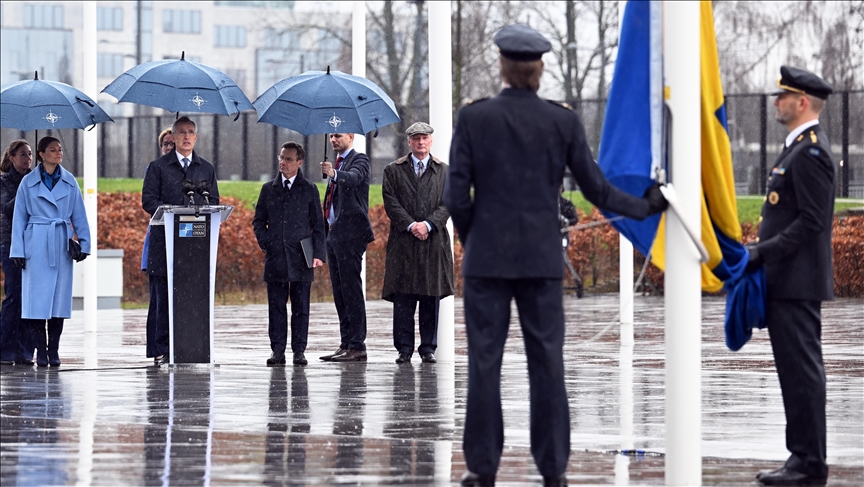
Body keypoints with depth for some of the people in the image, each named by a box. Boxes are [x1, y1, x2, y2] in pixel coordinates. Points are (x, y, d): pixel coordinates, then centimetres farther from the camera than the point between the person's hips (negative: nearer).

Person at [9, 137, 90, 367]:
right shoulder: (28, 182, 3)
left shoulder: (69, 182, 8)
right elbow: (19, 218, 5)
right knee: (37, 301, -5)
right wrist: (18, 251, 0)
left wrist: (84, 243, 4)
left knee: (60, 298, 1)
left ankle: (54, 351, 7)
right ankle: (41, 352, -1)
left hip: (62, 246, 2)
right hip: (36, 244, -2)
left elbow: (79, 216, 11)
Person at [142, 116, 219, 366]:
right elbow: (148, 200, 1)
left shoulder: (206, 169, 17)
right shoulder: (158, 167, 8)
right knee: (163, 297, -4)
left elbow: (214, 201, 15)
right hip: (165, 241, -2)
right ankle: (161, 350, -2)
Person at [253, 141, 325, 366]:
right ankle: (277, 351, 5)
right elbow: (259, 221, 16)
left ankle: (299, 351, 5)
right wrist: (265, 242, 0)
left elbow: (318, 225, 5)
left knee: (301, 307, 1)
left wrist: (318, 254, -4)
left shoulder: (309, 190, 5)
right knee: (276, 307, 2)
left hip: (301, 259, -2)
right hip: (275, 257, 2)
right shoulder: (268, 189, 11)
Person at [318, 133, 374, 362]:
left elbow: (353, 178, -28)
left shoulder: (359, 160, -6)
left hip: (351, 234, -9)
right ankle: (346, 344, 14)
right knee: (340, 292, 10)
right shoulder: (338, 163, 21)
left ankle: (357, 346, -12)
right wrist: (327, 225, 17)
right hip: (334, 233, 9)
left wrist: (334, 174, -46)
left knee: (351, 290, -11)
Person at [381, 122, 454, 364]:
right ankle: (404, 349, 1)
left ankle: (428, 348, 7)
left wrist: (428, 224, -12)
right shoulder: (394, 170, 10)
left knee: (431, 297, 1)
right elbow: (391, 202, 1)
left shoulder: (443, 171, 11)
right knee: (403, 298, -3)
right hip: (403, 242, 0)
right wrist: (411, 225, -11)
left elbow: (447, 203, 3)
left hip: (434, 241, 1)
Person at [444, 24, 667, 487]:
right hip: (542, 258, 1)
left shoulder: (473, 117, -5)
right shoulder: (563, 121, -1)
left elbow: (457, 194, -5)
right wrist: (644, 206, 20)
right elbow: (595, 188, 3)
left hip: (487, 257, -1)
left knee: (484, 361, 3)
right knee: (547, 361, 5)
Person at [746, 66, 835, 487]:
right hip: (787, 282, 11)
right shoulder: (799, 149, 18)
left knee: (802, 369, -8)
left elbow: (812, 221, -20)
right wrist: (761, 252, 14)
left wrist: (764, 252, -19)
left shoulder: (811, 152, -14)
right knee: (798, 370, 11)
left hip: (797, 282, -11)